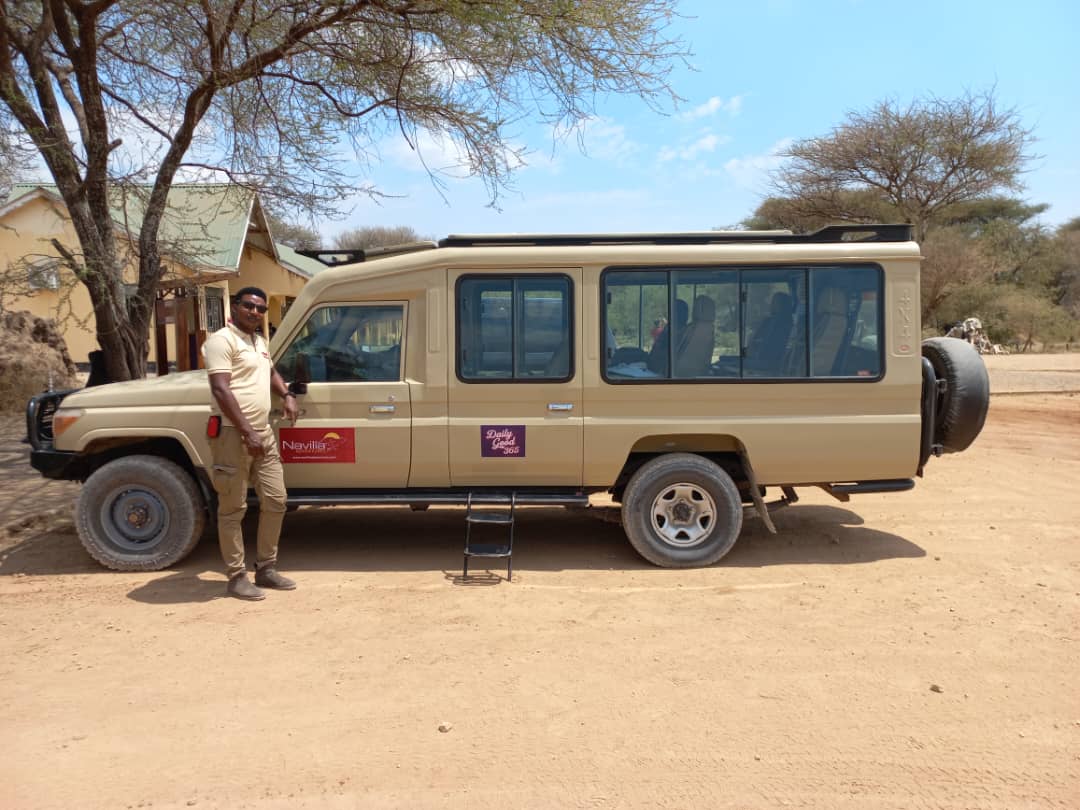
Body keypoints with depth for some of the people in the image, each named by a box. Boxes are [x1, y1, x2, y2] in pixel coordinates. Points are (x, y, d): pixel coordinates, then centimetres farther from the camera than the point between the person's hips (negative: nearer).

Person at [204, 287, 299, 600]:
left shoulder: (260, 342, 17)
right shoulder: (222, 340, -10)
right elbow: (221, 390, -19)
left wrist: (287, 395, 16)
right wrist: (247, 432, -24)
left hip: (264, 433, 9)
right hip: (233, 434, -9)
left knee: (275, 502, 10)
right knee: (233, 508, 0)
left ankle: (266, 568, 22)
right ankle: (237, 577, 8)